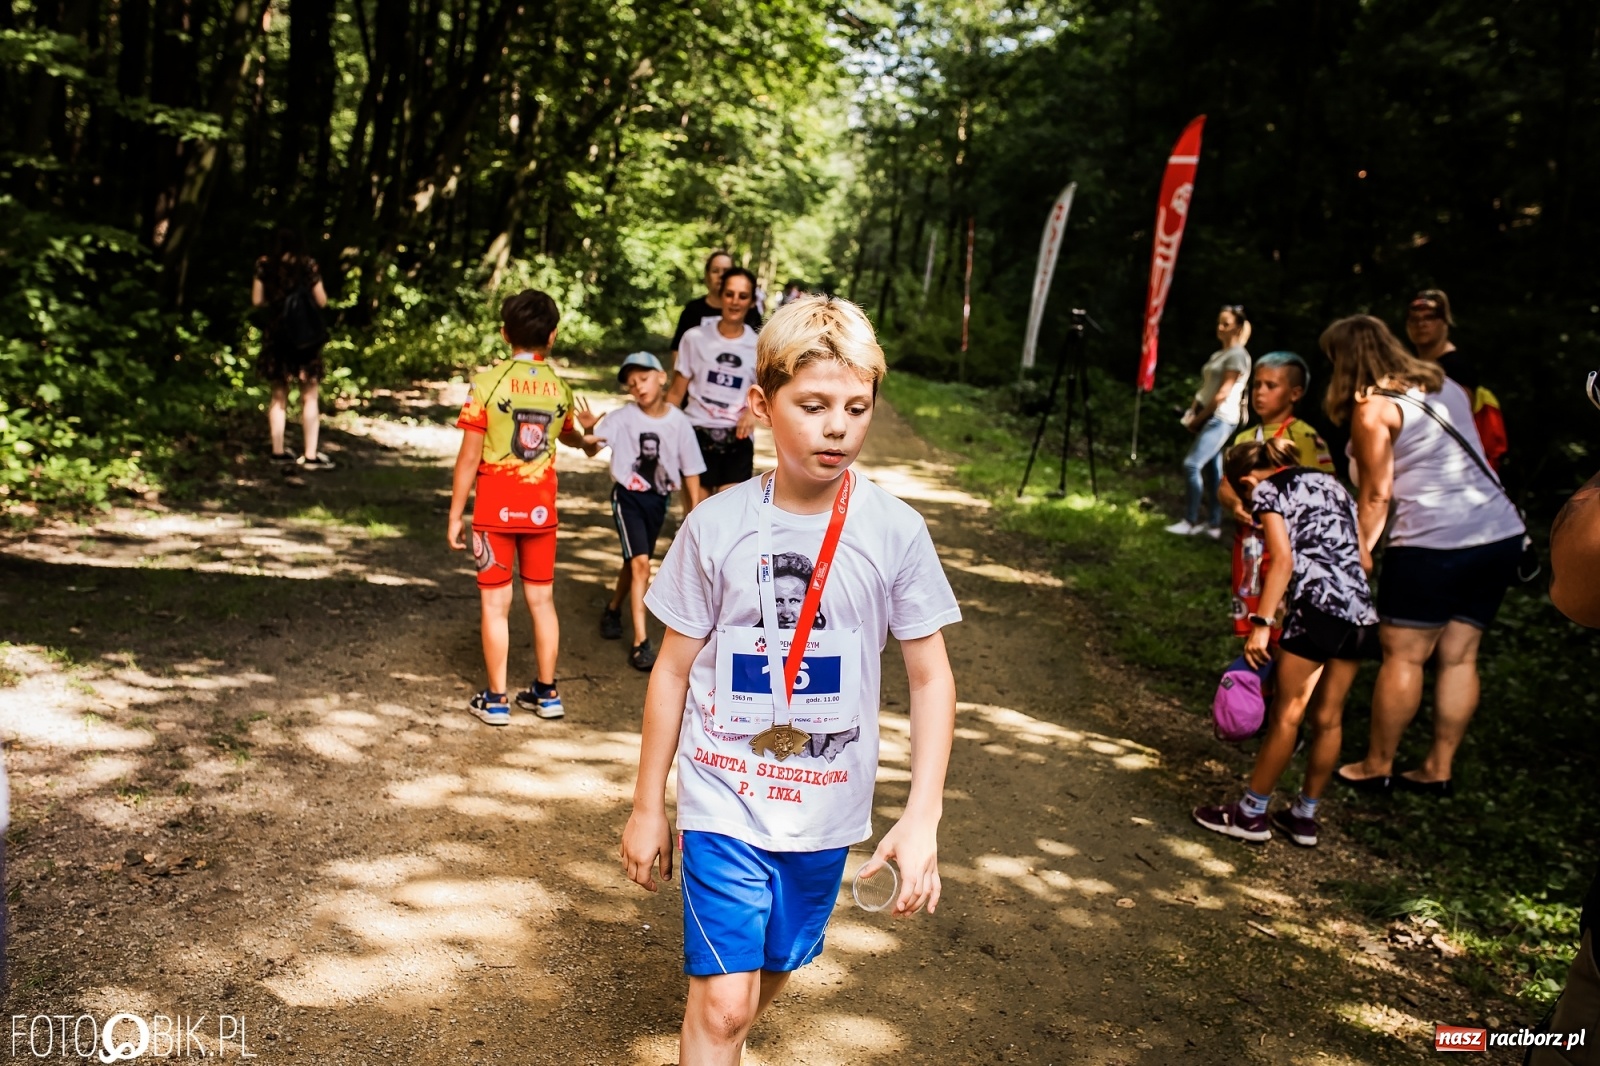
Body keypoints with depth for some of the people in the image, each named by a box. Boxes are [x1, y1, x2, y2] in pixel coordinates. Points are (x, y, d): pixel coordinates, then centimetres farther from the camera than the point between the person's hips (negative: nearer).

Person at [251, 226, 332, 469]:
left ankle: (278, 451, 15)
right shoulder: (308, 265, -5)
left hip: (275, 334, 3)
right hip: (304, 335, -3)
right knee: (309, 397, 2)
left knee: (278, 395, 13)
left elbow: (256, 300, 4)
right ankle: (310, 455, 0)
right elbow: (322, 301, -3)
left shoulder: (264, 265, 2)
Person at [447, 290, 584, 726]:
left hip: (496, 510, -3)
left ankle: (496, 700, 10)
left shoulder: (488, 382, -12)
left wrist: (455, 515, -4)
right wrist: (586, 442, 46)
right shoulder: (558, 387, 0)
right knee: (542, 600, 13)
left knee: (496, 604, 4)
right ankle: (547, 692, 21)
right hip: (540, 509, 3)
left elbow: (469, 457, -12)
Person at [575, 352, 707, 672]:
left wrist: (695, 513, -2)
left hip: (658, 500, 3)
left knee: (634, 562, 19)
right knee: (640, 563, -14)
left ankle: (613, 609, 47)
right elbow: (592, 449, -18)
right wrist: (588, 431, -40)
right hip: (627, 496, -3)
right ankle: (640, 642, -11)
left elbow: (691, 470, -2)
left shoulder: (679, 422, -9)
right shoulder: (623, 417, -13)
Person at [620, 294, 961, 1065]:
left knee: (771, 972, 20)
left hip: (825, 809, 2)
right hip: (723, 799, -1)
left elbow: (930, 677, -3)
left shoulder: (895, 532, -11)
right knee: (721, 1002, -6)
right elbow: (674, 667, -1)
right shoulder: (717, 526, -11)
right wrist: (647, 805, 4)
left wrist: (922, 817, -10)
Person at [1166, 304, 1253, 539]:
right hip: (1208, 417, 9)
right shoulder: (1218, 354, 17)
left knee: (1192, 465, -16)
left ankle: (1192, 521, -8)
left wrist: (1200, 417, -11)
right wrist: (1193, 412, 2)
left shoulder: (1237, 355, -10)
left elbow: (1223, 393, -15)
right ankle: (1215, 525, 11)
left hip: (1221, 419, -9)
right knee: (1213, 469, 8)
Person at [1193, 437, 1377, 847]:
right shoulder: (1332, 483, 24)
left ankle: (1252, 813, 12)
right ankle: (1305, 816, 23)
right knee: (1328, 718, 13)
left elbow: (1284, 559, -11)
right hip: (1361, 613, 7)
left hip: (1317, 606, -7)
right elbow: (1364, 560, 20)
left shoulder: (1267, 490, 4)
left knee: (1287, 714, 2)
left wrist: (1261, 623, -13)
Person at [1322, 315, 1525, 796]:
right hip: (1502, 534, 7)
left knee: (1402, 655, 4)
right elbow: (1467, 458, 13)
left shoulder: (1373, 407, -6)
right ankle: (1438, 768, 19)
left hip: (1435, 541, -7)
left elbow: (1376, 494, -5)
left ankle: (1377, 766, 13)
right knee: (1459, 656, 12)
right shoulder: (1446, 385, 15)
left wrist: (1358, 553, 4)